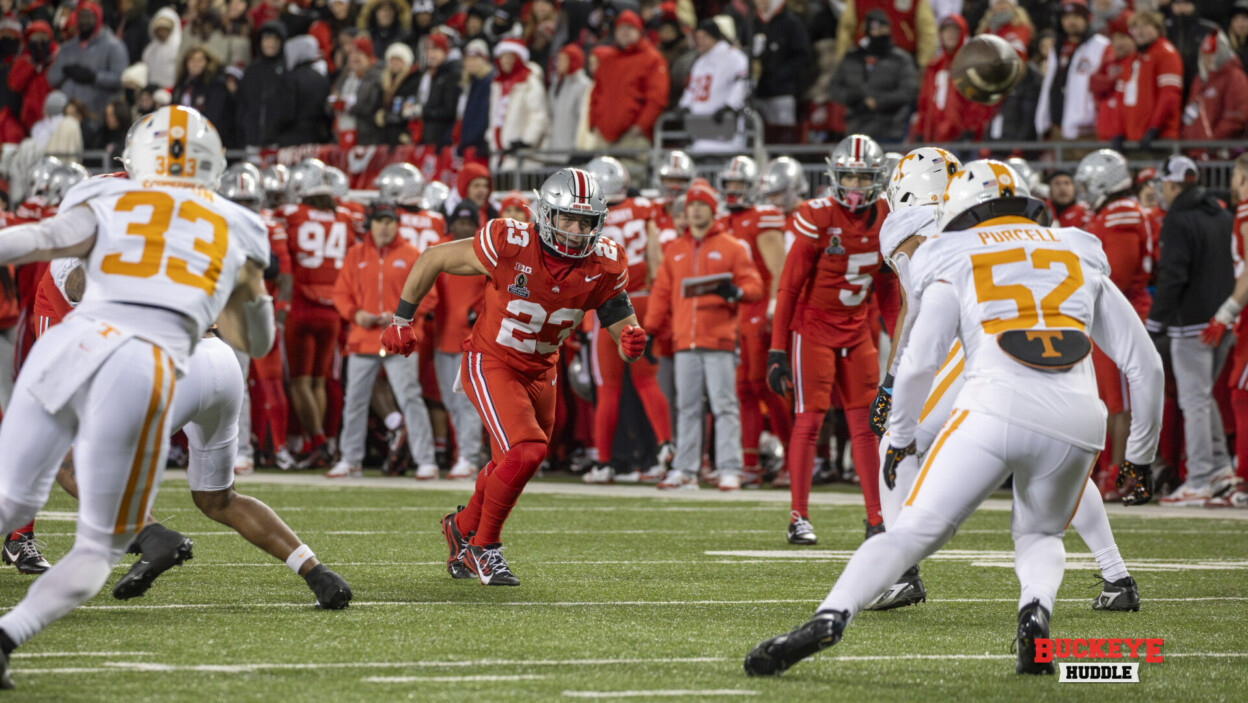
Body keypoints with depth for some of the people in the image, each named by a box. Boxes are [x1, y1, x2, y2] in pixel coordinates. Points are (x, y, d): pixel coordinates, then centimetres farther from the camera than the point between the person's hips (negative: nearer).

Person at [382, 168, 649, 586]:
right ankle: (483, 545, -1)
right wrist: (402, 320, -9)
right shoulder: (511, 245, -25)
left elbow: (621, 321, -6)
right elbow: (432, 261, -14)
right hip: (491, 363, -6)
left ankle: (463, 527, 45)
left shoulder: (602, 266, -12)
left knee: (512, 466, 16)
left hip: (540, 371, 6)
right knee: (526, 452, -22)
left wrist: (631, 340, -31)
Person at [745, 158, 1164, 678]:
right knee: (1039, 535, 26)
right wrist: (1140, 454, 35)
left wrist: (900, 438, 28)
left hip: (996, 407, -3)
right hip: (1077, 421, 3)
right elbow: (1144, 364, 26)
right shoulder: (1080, 258, 27)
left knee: (914, 531, 0)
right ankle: (1036, 609, -6)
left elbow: (919, 365, 11)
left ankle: (830, 617, -21)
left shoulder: (956, 262, 17)